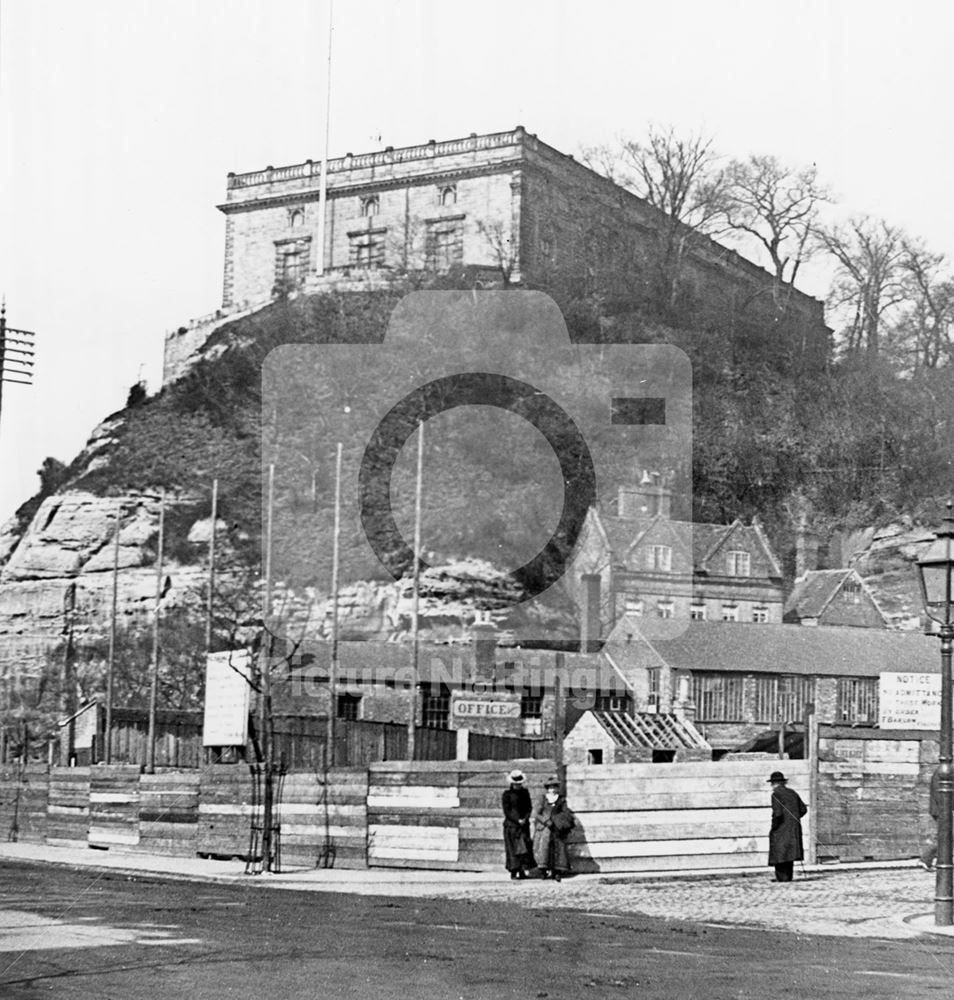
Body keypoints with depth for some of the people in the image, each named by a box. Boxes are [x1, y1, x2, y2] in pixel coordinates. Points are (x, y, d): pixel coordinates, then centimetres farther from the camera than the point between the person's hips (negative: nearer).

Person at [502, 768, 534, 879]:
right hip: (511, 825, -4)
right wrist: (517, 820, -15)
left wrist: (525, 819, -9)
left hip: (523, 824, 4)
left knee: (525, 848, -1)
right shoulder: (507, 795, -2)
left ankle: (522, 871, 4)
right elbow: (507, 811, -6)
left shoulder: (525, 793, 10)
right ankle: (513, 872, 0)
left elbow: (529, 807, 8)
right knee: (513, 848, -4)